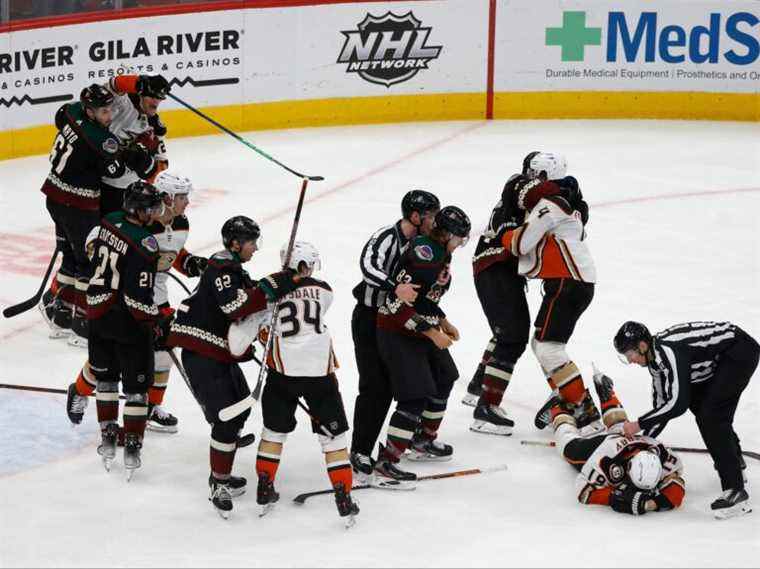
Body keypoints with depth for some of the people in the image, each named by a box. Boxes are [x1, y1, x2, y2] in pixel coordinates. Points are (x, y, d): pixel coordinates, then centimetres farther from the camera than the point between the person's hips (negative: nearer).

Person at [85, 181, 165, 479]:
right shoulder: (144, 244, -24)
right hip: (127, 322, -7)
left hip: (98, 312, 7)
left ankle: (108, 438, 27)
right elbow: (139, 297, -25)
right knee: (136, 384, 6)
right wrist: (158, 323, -10)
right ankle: (132, 447, 8)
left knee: (105, 376, 20)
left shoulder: (109, 222, -2)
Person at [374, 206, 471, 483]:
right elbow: (398, 304, -27)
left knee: (443, 379, 21)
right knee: (415, 396, -14)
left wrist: (443, 322, 15)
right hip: (397, 332, -10)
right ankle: (386, 462, -10)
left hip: (422, 329, 10)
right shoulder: (423, 254, -25)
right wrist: (431, 333, -22)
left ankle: (423, 442, 38)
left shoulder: (441, 253, 7)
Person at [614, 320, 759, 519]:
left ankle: (736, 491, -23)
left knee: (711, 417, -18)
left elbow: (677, 403, -30)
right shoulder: (653, 356, 2)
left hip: (740, 351, -10)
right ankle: (733, 458, 47)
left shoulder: (668, 351, -28)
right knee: (699, 405, 23)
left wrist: (639, 425, -23)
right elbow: (662, 400, 11)